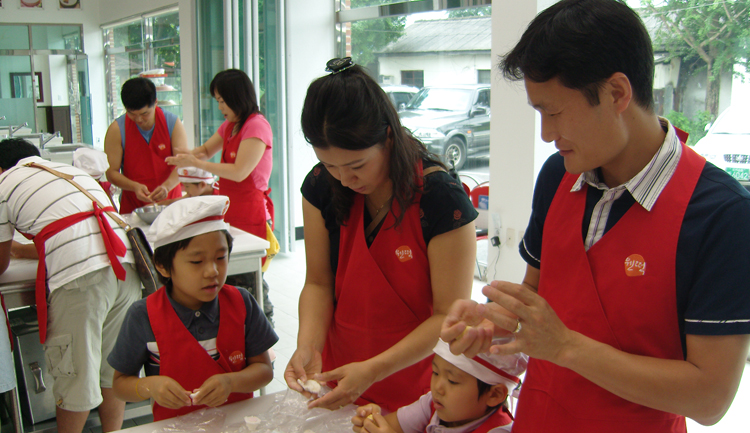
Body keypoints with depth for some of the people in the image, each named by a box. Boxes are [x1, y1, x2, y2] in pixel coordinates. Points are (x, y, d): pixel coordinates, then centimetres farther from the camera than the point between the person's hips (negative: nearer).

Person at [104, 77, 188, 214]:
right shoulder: (116, 129, -2)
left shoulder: (173, 123, 0)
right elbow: (111, 172, -2)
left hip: (170, 201, 0)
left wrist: (167, 186, -23)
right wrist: (135, 186, -19)